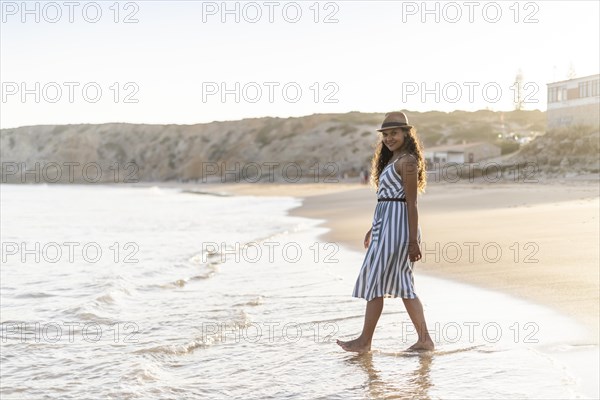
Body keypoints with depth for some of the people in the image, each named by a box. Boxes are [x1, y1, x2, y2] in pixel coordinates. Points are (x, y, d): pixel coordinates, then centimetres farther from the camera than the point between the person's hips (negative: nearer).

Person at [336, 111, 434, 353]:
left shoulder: (407, 161, -12)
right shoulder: (391, 159, 18)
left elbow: (411, 203, -16)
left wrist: (413, 241, -18)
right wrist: (373, 228, 23)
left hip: (396, 225, -10)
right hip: (385, 224, 10)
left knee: (376, 280, -5)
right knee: (402, 284, 10)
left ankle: (365, 341, 3)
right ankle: (424, 339, 13)